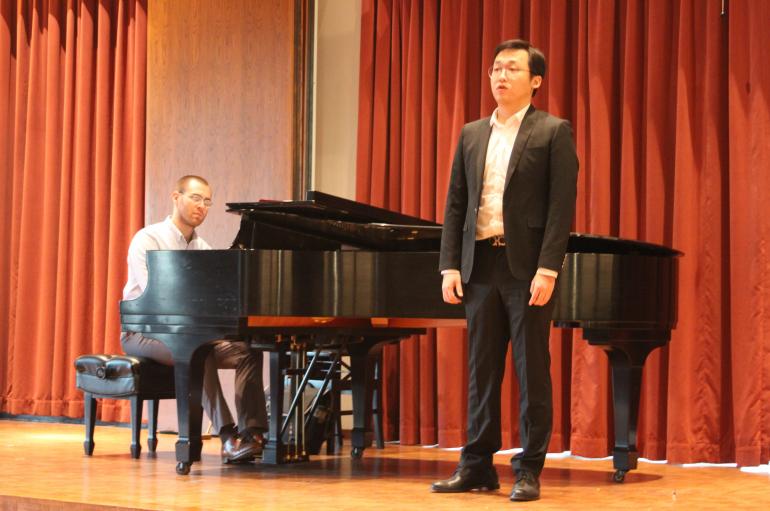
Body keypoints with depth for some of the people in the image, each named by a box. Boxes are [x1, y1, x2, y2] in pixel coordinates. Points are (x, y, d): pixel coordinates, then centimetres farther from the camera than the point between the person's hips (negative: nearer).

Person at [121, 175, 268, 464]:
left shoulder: (203, 249, 15)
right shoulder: (148, 240, -7)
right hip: (146, 332, -6)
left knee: (248, 351, -16)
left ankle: (252, 433, -27)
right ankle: (227, 437, -40)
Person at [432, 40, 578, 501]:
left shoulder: (553, 132, -2)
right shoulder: (471, 135, 13)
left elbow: (562, 205, -9)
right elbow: (455, 204, 12)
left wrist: (547, 269, -17)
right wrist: (450, 265, 2)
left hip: (527, 265, -5)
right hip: (480, 264, 5)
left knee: (532, 371, 0)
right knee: (482, 369, 8)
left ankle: (529, 472, 6)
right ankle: (478, 466, 14)